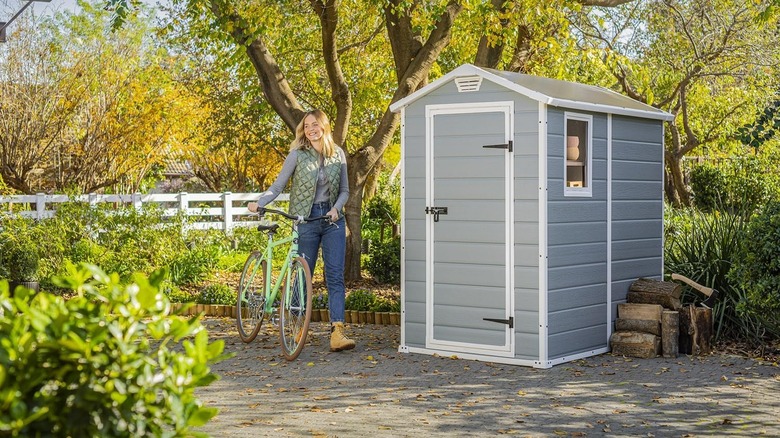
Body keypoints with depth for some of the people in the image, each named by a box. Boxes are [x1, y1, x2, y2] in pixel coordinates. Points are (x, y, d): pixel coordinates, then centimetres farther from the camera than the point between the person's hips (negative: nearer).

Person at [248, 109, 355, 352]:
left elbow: (344, 190, 11)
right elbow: (278, 185, -2)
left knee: (335, 276, -8)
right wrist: (259, 203, -17)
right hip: (305, 220, -1)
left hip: (332, 220, 2)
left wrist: (336, 208, -8)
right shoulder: (297, 154, -1)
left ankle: (337, 332, -14)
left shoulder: (338, 154, 6)